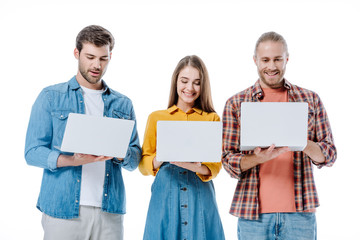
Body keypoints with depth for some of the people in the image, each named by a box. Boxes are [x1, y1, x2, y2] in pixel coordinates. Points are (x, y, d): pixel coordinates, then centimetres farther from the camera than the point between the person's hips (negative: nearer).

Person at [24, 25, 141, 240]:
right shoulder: (51, 97, 4)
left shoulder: (123, 104, 13)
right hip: (62, 209, -2)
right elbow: (33, 152, -3)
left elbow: (136, 159, 11)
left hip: (110, 211, 3)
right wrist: (73, 160, -20)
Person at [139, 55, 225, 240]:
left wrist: (192, 165, -20)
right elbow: (143, 164, 5)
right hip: (165, 195, 0)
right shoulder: (156, 117, 11)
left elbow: (216, 166, 1)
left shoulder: (212, 119, 10)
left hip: (200, 196, 0)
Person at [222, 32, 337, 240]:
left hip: (300, 210, 1)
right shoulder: (236, 104, 5)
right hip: (253, 212, 0)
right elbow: (228, 161, 1)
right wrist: (258, 158, -19)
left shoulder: (310, 99, 8)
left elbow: (329, 155, 5)